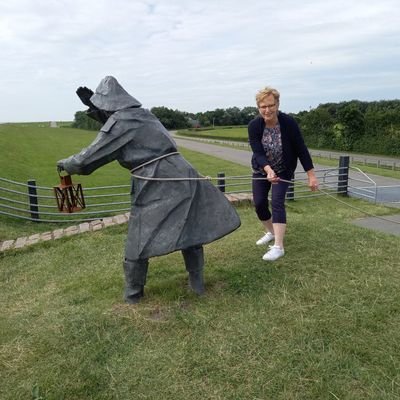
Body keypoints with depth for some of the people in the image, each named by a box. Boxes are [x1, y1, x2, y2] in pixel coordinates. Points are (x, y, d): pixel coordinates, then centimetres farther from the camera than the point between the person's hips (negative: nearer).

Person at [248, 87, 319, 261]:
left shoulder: (288, 123, -24)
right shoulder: (254, 126, -21)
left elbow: (301, 149, -18)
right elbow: (258, 153, -27)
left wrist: (311, 175, -18)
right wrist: (269, 170, -46)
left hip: (283, 170, -3)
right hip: (261, 169, 3)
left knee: (277, 202, -15)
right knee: (259, 203, 4)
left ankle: (278, 246, -12)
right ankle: (271, 232, 31)